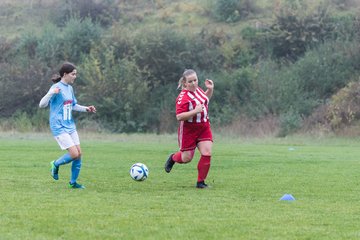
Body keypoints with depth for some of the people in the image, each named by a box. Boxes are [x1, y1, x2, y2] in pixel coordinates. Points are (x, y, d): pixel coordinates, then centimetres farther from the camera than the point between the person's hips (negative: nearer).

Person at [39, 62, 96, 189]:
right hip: (59, 128, -8)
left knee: (79, 154, 3)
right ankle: (56, 164, 14)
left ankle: (73, 182, 16)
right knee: (74, 154, -14)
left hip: (70, 126, 8)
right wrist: (51, 93, -38)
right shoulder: (57, 87, -14)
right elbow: (42, 104, -21)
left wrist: (86, 109, 9)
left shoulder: (70, 88, 10)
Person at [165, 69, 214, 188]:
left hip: (204, 128, 6)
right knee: (186, 158, 7)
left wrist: (210, 89, 8)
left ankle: (200, 182, 4)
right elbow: (179, 117, -28)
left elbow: (206, 98, 27)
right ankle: (173, 158, 44)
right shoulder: (183, 97, -22)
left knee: (207, 154, -9)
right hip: (188, 130, -6)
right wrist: (195, 111, -34)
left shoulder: (198, 89, 2)